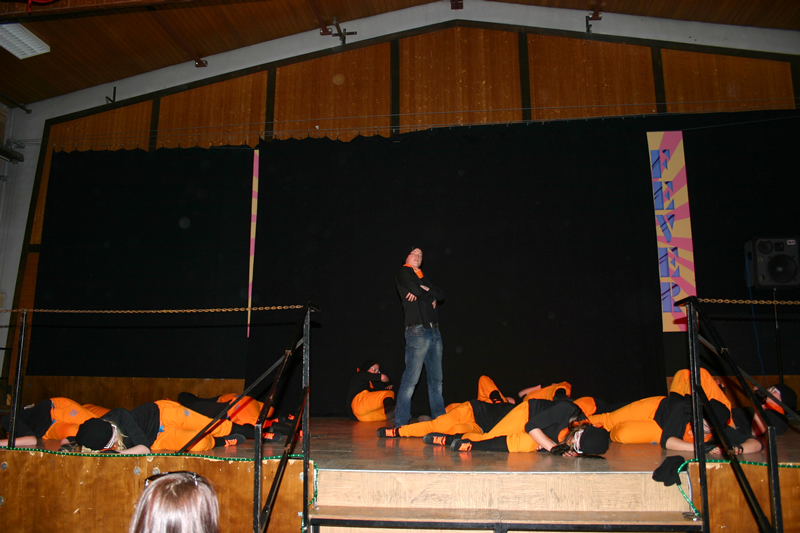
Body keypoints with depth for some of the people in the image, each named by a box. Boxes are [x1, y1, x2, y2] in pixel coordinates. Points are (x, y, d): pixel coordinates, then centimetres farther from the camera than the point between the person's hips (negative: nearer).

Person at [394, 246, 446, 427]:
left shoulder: (424, 278, 24)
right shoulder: (403, 273, 4)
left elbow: (441, 295, 12)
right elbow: (416, 290, -12)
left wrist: (425, 290, -5)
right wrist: (430, 294, 6)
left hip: (434, 331, 7)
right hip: (418, 331, -7)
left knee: (436, 379, 9)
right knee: (411, 378, -10)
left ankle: (440, 419, 16)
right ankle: (400, 423, -5)